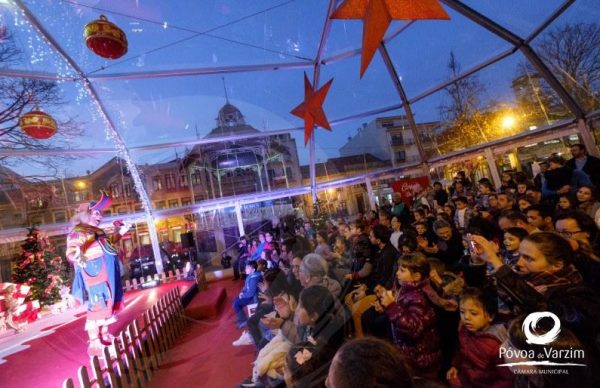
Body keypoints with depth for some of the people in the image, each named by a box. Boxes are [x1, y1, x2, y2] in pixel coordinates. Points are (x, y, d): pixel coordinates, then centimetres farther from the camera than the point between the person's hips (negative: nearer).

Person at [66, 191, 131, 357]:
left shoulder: (98, 231, 15)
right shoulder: (78, 232, -12)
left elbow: (109, 241, 34)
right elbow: (71, 251, -27)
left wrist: (120, 232, 32)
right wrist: (78, 256, -48)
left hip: (107, 274, 9)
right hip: (95, 274, -9)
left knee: (106, 304, 16)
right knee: (97, 306, -6)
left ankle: (105, 335, 30)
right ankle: (94, 344, 3)